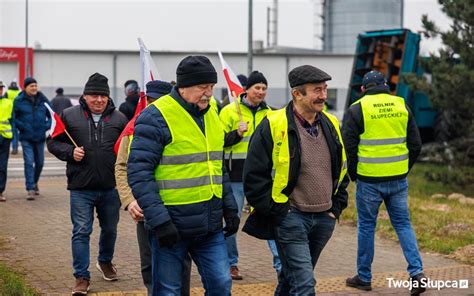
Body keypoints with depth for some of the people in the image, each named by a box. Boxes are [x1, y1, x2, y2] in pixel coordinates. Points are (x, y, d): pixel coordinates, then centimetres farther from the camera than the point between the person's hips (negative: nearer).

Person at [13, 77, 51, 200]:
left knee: (39, 162, 12)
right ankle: (30, 189, -7)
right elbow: (13, 117, 1)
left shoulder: (43, 100, 4)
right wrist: (21, 126, -11)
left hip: (40, 137, 3)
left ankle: (34, 183, 36)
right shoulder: (19, 101, -3)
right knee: (29, 162, -10)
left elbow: (52, 115, 11)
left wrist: (47, 126, -4)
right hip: (26, 138, -3)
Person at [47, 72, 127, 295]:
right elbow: (53, 143, 6)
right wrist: (70, 152, -12)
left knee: (110, 229, 18)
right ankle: (82, 277, 5)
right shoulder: (69, 116, 0)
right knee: (81, 231, -2)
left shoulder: (118, 118, 5)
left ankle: (105, 261, 43)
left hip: (111, 187, 2)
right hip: (81, 187, -2)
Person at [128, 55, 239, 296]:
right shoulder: (155, 118, -12)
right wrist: (159, 220, -21)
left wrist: (230, 208, 15)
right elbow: (139, 174, -16)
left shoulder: (211, 116, 12)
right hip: (172, 226, -6)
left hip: (210, 226, 6)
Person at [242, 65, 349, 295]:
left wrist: (337, 205, 13)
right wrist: (274, 210, -11)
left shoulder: (331, 125, 9)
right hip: (290, 216, -6)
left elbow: (341, 168, 22)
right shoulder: (273, 126, -12)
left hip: (325, 218, 6)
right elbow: (254, 175, -10)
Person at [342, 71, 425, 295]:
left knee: (366, 226, 9)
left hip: (369, 180, -3)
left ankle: (364, 277, 17)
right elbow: (415, 144, 8)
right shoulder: (402, 106, 6)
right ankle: (416, 272, 0)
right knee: (403, 224, 12)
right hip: (398, 179, 3)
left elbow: (348, 147, -5)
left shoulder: (357, 110, -6)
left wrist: (353, 174, 9)